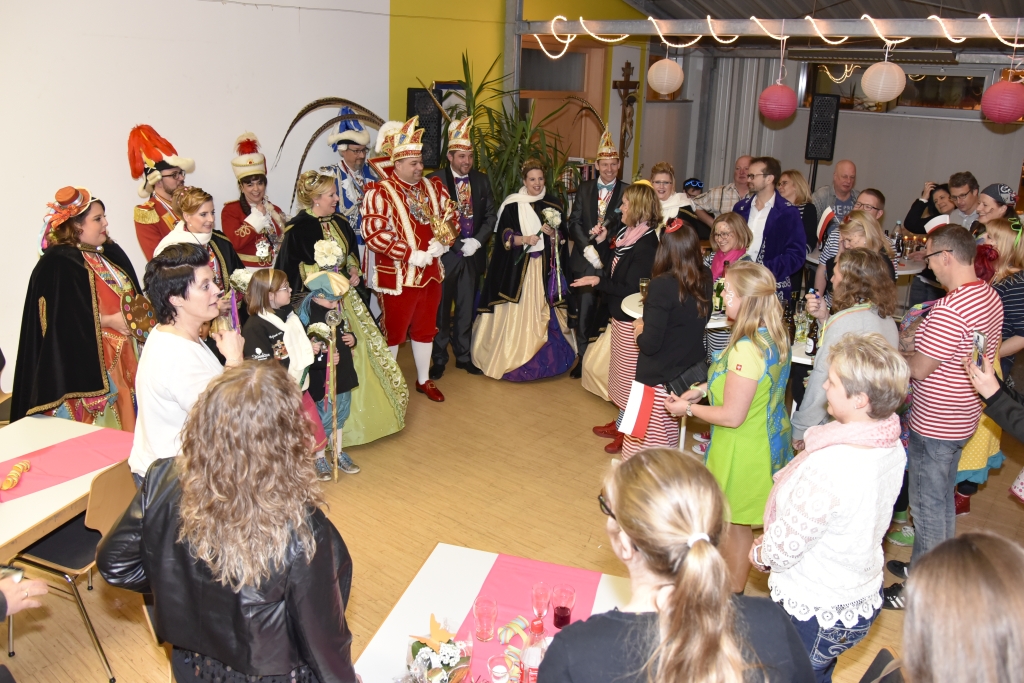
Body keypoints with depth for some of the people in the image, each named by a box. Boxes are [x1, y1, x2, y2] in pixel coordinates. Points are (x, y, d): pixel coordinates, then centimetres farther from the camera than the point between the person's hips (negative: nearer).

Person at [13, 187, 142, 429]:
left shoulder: (112, 253, 12)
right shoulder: (57, 264, -12)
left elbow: (132, 295, 18)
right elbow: (64, 318, -18)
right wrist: (108, 321, -19)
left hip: (125, 353, 7)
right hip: (90, 361, -7)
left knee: (127, 419, 12)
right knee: (102, 433, -1)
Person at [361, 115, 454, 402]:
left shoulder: (433, 187, 6)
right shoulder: (380, 193, -14)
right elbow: (374, 234, -22)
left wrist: (442, 242, -7)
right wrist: (411, 255, -23)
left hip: (431, 272, 6)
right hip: (398, 276, -6)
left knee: (426, 328, 17)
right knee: (393, 331, 8)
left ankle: (423, 379, 33)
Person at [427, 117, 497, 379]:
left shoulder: (481, 180, 5)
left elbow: (490, 215, 5)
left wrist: (477, 241, -10)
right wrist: (457, 245, -15)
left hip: (473, 256, 4)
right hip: (445, 255, -3)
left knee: (466, 309, 13)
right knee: (441, 310, 7)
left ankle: (463, 356, 25)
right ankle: (439, 359, 19)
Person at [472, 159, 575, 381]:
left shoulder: (553, 204, 9)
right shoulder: (512, 204, -2)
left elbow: (563, 238, 10)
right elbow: (504, 237, -5)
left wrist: (553, 234, -11)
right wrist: (525, 239, -21)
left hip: (546, 268, 3)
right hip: (518, 267, -3)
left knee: (543, 312, 3)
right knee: (517, 313, -5)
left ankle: (544, 359, 13)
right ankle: (511, 359, 4)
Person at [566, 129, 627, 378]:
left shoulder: (627, 191, 0)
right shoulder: (584, 188, 8)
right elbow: (574, 222, 3)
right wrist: (587, 248, -10)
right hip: (585, 259, 1)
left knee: (606, 310, 6)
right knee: (585, 308, 0)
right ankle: (583, 358, 12)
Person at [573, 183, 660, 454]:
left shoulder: (646, 245, -23)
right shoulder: (628, 235, 4)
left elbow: (631, 289, -23)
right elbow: (615, 265, 12)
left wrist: (599, 281, -20)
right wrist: (602, 242, 4)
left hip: (632, 319, -10)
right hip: (620, 314, 10)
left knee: (629, 373, 3)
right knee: (620, 370, 20)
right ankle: (620, 423, 34)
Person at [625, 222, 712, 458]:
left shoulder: (662, 285, -22)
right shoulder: (705, 279, -3)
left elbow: (650, 344, -21)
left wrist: (639, 330, -1)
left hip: (658, 379, -7)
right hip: (690, 374, 7)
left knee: (643, 447, 9)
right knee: (668, 442, 24)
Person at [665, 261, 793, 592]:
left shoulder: (746, 348, -31)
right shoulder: (775, 335, -3)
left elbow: (732, 416, -27)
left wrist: (688, 409, -13)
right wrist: (704, 388, 6)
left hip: (743, 452, -9)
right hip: (772, 441, 9)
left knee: (734, 522, 12)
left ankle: (732, 593, 32)